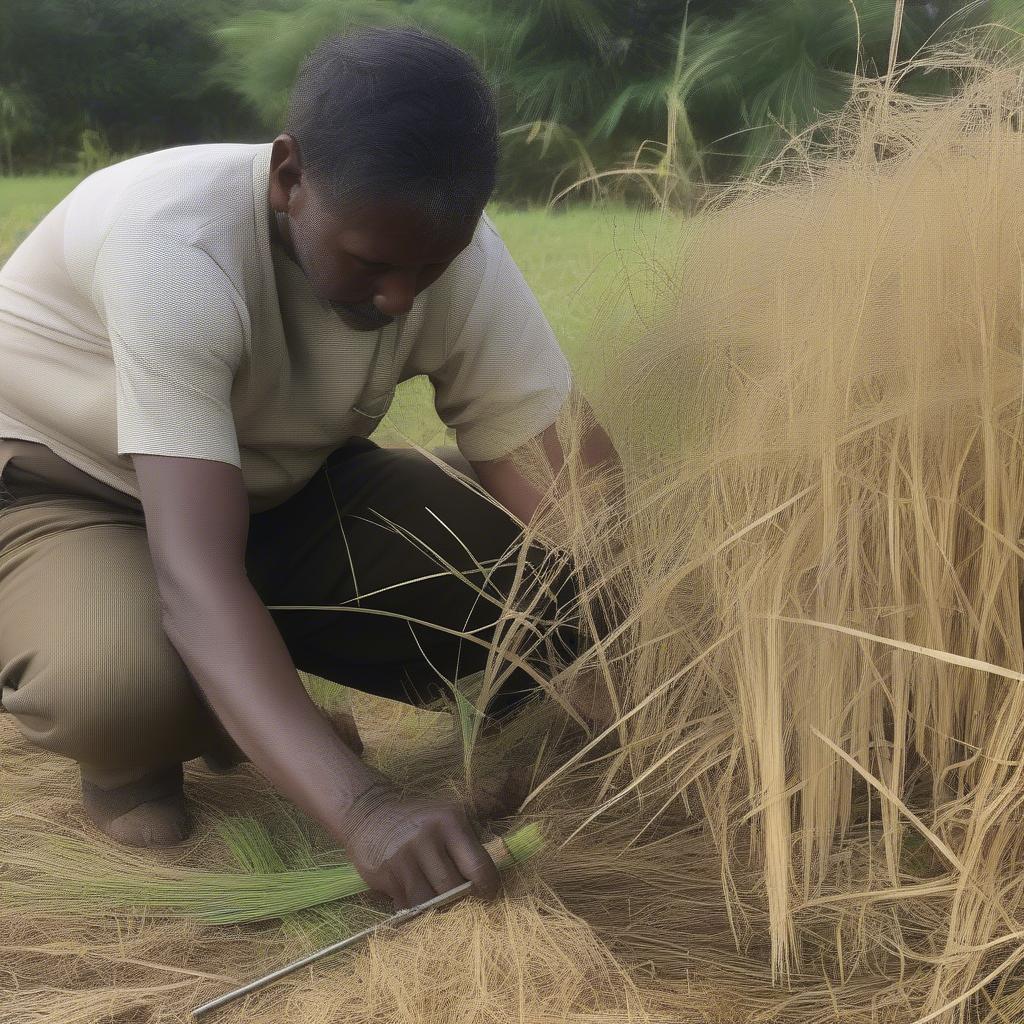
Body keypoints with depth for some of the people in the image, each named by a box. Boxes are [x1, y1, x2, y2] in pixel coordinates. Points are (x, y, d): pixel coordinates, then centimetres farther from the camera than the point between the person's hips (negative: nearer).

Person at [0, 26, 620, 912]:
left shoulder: (451, 246, -22)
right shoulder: (175, 247, -37)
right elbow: (194, 576, -45)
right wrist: (362, 808, -55)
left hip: (272, 487, 5)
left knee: (549, 579, -18)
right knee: (126, 681, -40)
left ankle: (249, 708, 6)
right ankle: (131, 751, 0)